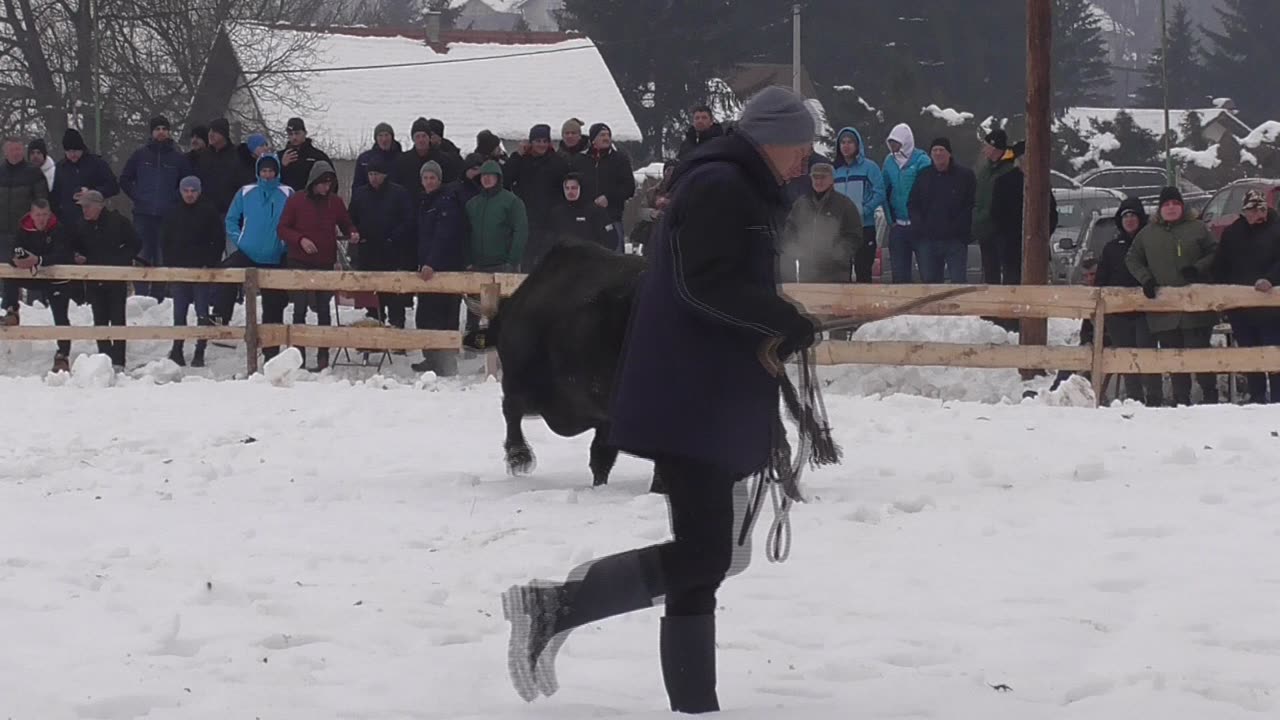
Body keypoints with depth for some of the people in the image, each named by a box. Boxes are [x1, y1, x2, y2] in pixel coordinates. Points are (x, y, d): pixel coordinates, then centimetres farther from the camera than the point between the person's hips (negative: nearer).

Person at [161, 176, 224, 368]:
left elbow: (219, 241, 0)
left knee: (202, 313, -2)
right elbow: (165, 240, 14)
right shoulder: (174, 215, 10)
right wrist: (172, 263, 3)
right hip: (179, 269, 3)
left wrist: (210, 264, -8)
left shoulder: (209, 213, 0)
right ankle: (177, 350, 10)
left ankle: (200, 352, 1)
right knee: (179, 313, 5)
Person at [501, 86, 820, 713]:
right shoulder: (719, 187, -12)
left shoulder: (739, 192, 22)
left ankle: (694, 705, 13)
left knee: (715, 555, 11)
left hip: (713, 403, 11)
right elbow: (706, 286, -22)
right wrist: (787, 323, -14)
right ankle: (556, 608, -13)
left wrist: (777, 328, 11)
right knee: (704, 555, -14)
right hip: (691, 403, -11)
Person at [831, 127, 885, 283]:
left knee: (863, 274, -3)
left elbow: (879, 194, -10)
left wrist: (862, 211, -19)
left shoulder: (869, 167, -3)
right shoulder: (835, 170, 11)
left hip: (864, 227, -5)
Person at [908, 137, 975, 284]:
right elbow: (912, 205, 14)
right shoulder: (923, 176, 12)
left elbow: (970, 206, -3)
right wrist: (918, 227, -2)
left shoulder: (964, 175, 1)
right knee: (930, 281, 6)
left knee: (959, 281, -7)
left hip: (955, 240, -4)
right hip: (928, 240, 4)